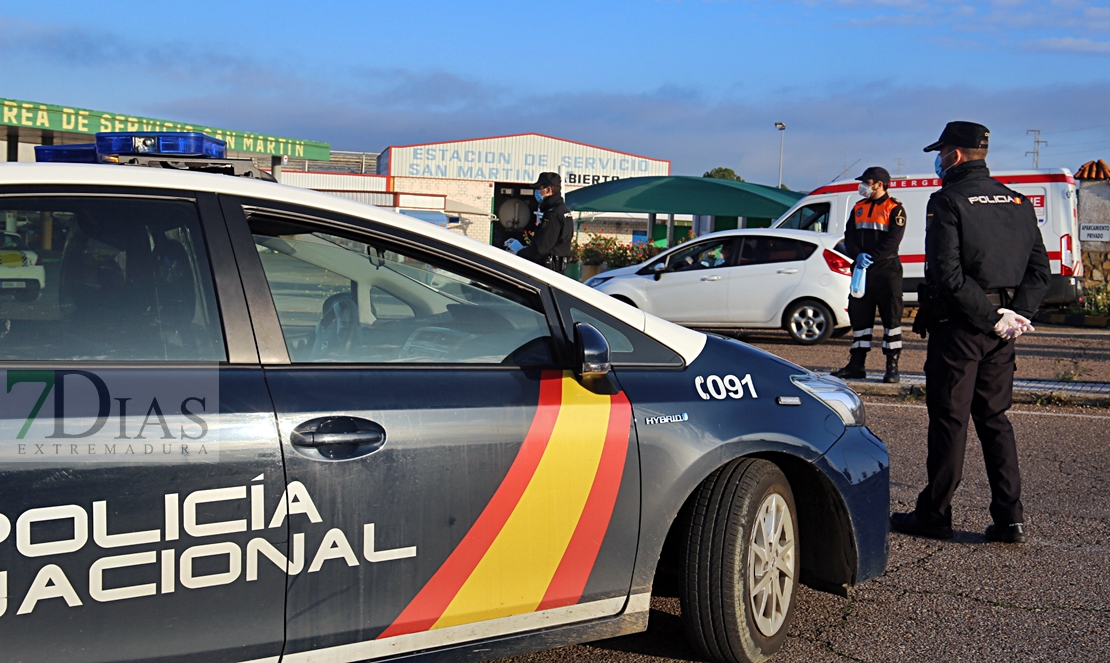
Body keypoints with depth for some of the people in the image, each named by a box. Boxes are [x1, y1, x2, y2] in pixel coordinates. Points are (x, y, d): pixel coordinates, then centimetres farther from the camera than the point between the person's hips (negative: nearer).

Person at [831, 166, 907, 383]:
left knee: (891, 316, -3)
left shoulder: (894, 208, -4)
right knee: (858, 315, 7)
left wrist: (872, 257, -20)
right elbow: (849, 235, 8)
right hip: (861, 271, 6)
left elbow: (893, 239, -13)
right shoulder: (859, 208, 15)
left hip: (886, 270, -6)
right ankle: (857, 365, 13)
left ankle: (892, 367, -1)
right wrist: (857, 255, -10)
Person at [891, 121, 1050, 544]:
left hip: (960, 326, -6)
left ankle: (934, 514, 9)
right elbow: (1040, 269, 9)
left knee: (949, 419, 1)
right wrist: (1016, 314, -1)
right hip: (1000, 333, 6)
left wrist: (990, 316, -16)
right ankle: (1010, 518, 11)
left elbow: (946, 274, -20)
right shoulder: (1017, 203, 12)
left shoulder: (948, 201, -10)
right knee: (994, 418, 13)